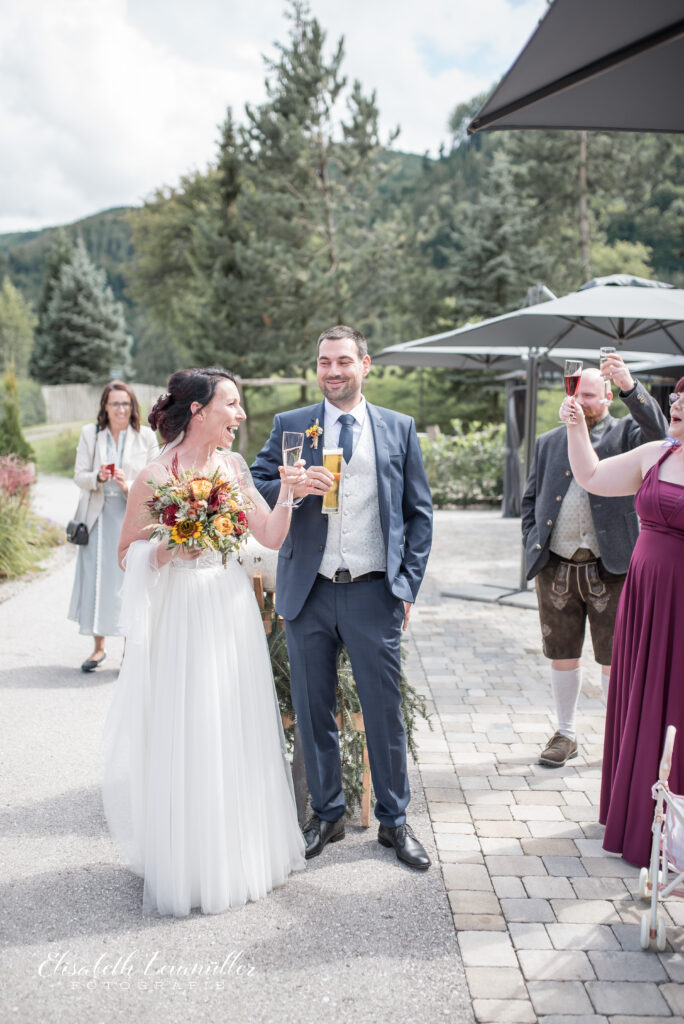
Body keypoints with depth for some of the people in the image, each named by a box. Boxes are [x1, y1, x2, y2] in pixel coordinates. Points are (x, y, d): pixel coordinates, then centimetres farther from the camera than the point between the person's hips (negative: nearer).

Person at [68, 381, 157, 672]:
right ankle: (98, 647, 19)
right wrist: (98, 477, -18)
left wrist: (129, 486, -18)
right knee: (96, 579, 4)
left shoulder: (146, 436, 2)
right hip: (99, 517, 2)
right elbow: (79, 476, 3)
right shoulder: (90, 434, 6)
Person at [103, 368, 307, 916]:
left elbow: (271, 537, 2)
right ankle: (187, 866, 21)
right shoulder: (155, 476, -9)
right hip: (182, 617, -5)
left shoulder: (233, 466, 5)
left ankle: (242, 852, 30)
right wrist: (168, 550, -20)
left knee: (239, 732, 12)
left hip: (233, 610, 5)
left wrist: (286, 494, -13)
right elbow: (127, 554, -2)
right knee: (185, 738, 3)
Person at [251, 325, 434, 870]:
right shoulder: (289, 426, 7)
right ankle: (327, 815, 28)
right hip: (309, 595, 1)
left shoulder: (399, 428, 7)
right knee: (313, 712, 11)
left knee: (385, 711, 5)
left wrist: (408, 586, 1)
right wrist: (293, 486, -17)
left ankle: (395, 820, 22)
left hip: (374, 594, -1)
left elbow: (420, 513, 7)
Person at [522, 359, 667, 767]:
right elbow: (531, 499, 17)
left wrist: (631, 386, -31)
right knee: (562, 655, 11)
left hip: (610, 568, -3)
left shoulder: (626, 434, 4)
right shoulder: (549, 442, 15)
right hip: (556, 569, 3)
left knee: (615, 658, 4)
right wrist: (534, 544, 4)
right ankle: (566, 734, 27)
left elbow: (658, 431, -18)